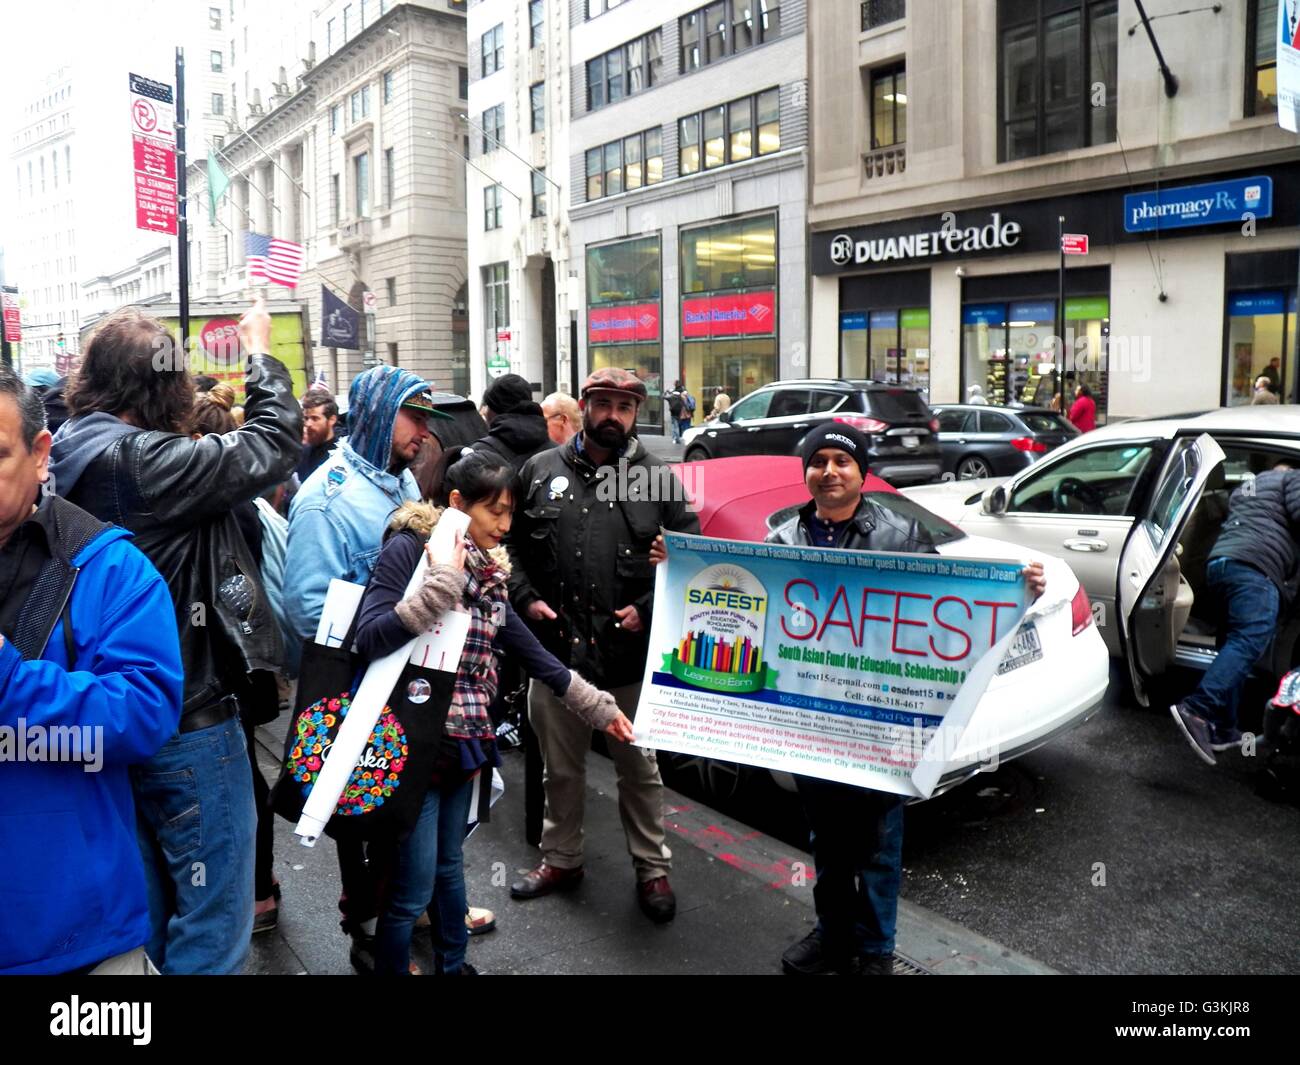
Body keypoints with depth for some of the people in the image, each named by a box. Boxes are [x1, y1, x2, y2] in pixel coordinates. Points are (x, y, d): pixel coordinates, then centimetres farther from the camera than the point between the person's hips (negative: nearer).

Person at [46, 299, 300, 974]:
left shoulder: (68, 459, 3)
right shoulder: (146, 462, -22)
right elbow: (275, 444, -16)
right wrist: (261, 354, -2)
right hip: (189, 723, -9)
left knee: (146, 907, 23)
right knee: (213, 918, 5)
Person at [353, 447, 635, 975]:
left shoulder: (488, 574, 8)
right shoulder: (408, 548, -12)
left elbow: (536, 658, 13)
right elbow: (370, 639, -24)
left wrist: (600, 708, 14)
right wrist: (444, 581, -25)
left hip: (464, 743, 7)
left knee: (448, 865, 23)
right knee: (412, 888, 2)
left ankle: (453, 965, 41)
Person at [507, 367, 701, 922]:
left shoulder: (658, 478, 0)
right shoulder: (541, 470, 4)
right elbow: (510, 544, 10)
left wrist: (649, 608, -10)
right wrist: (525, 598, -4)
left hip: (632, 652, -1)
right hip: (555, 647, 2)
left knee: (639, 767, 12)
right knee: (561, 765, 17)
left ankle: (652, 867, 29)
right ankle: (561, 859, 37)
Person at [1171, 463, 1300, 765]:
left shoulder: (1245, 488, 35)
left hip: (1219, 564, 9)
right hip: (1253, 567, -9)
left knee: (1235, 645, 10)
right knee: (1249, 641, -20)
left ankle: (1224, 730, 6)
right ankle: (1196, 710, -36)